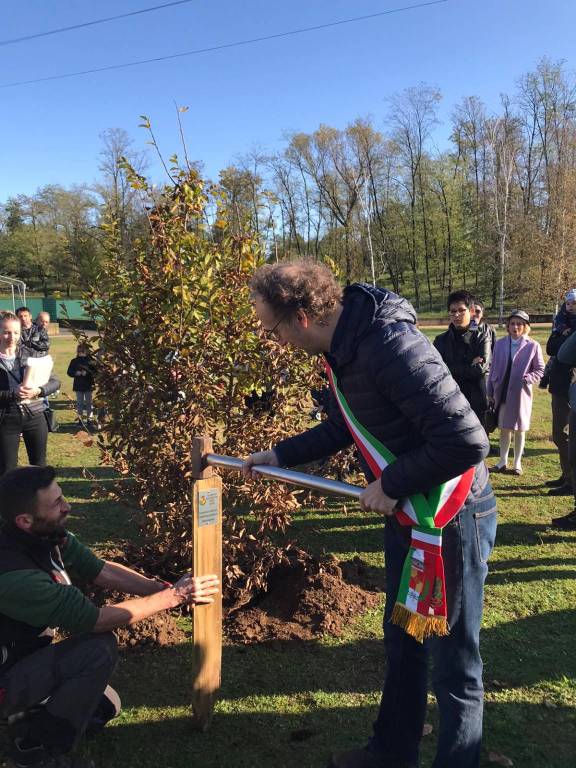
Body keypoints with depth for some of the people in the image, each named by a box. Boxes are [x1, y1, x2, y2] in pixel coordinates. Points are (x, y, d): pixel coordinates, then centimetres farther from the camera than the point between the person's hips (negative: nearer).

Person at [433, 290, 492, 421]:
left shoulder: (481, 337, 1)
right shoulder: (441, 340, 6)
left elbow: (481, 367, -13)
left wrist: (450, 368, -8)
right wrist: (470, 366, -11)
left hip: (476, 404, -1)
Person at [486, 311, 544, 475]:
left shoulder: (533, 346, -5)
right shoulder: (500, 344, 2)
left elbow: (540, 370, 1)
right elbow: (493, 369, 7)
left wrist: (527, 379, -16)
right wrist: (490, 392, 6)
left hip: (521, 394, -2)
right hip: (502, 393, 2)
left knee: (519, 430, 9)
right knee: (504, 429, 10)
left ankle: (517, 463, 22)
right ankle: (503, 461, 22)